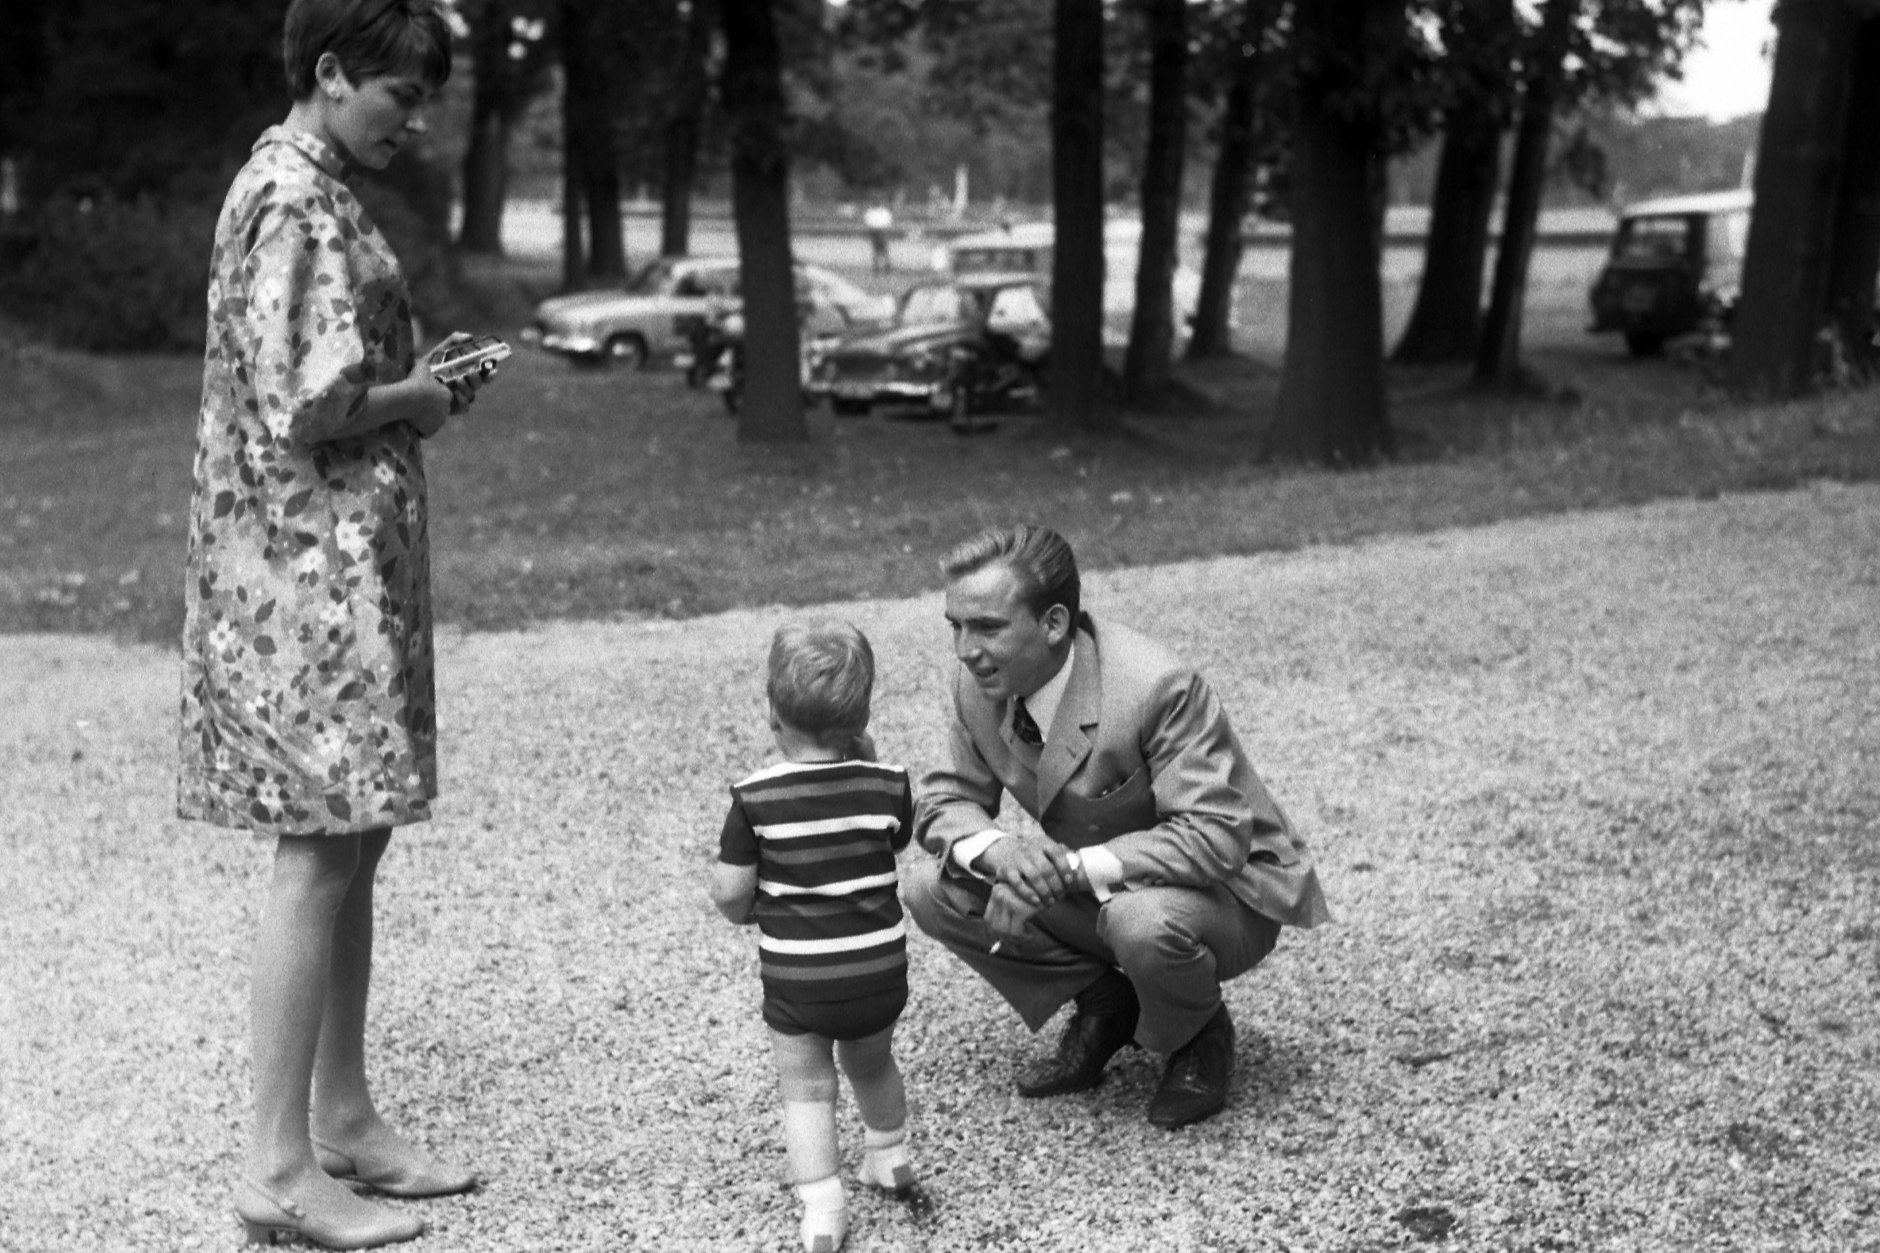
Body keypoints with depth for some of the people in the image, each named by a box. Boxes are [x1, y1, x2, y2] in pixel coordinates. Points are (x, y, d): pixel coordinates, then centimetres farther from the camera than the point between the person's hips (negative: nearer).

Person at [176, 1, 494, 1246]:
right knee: (321, 851, -6)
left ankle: (344, 1119, 23)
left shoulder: (310, 188, 17)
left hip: (345, 560, 10)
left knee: (352, 844, 13)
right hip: (310, 563, -10)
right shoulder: (296, 204, -15)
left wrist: (420, 376, 8)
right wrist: (426, 400, -6)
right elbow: (305, 412, -22)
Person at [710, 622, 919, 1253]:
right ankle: (888, 1155, 48)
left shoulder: (754, 797, -15)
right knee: (873, 1065, 27)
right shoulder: (887, 784, -8)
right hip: (880, 970, 3)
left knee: (806, 1087, 11)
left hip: (795, 981, -3)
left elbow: (729, 894, -13)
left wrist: (750, 910, 10)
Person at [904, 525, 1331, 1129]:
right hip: (1089, 891, 6)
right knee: (933, 890, -10)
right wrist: (998, 849, -27)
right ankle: (1103, 1005, 7)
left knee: (1144, 920, -40)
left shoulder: (1158, 688, -32)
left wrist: (1070, 868, -39)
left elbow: (1216, 838, -34)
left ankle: (1199, 1037, -4)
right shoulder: (979, 684, -12)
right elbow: (946, 800, -2)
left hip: (1225, 893, -6)